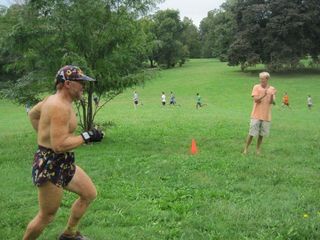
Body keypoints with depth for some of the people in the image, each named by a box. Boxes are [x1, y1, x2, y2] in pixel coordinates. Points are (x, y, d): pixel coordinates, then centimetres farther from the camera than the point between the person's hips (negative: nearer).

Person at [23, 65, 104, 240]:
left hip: (64, 163, 10)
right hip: (50, 166, -10)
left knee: (89, 194, 16)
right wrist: (86, 137, -20)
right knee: (47, 216, 1)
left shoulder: (53, 99, 8)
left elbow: (32, 114, 26)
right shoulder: (61, 107, -23)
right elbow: (59, 145, -29)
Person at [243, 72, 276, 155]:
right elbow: (256, 99, -11)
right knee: (251, 133, -3)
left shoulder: (272, 89, 4)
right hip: (256, 115, -2)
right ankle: (246, 149, 9)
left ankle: (258, 149, 21)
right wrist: (264, 95, -27)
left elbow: (271, 102, -4)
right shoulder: (256, 87, -1)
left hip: (266, 116, 2)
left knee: (261, 134, 8)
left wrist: (272, 95, -24)